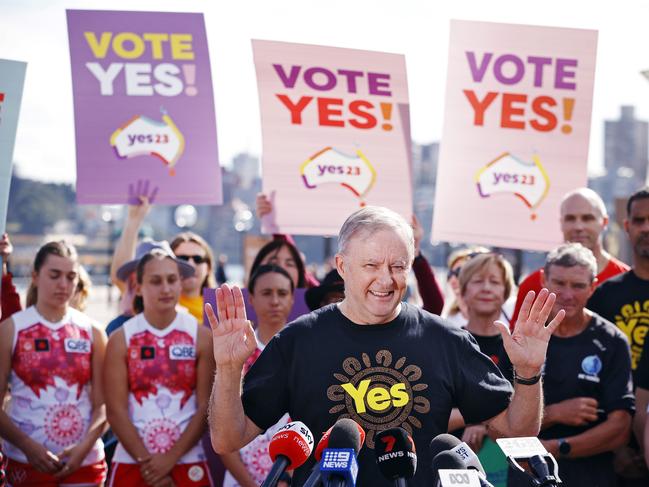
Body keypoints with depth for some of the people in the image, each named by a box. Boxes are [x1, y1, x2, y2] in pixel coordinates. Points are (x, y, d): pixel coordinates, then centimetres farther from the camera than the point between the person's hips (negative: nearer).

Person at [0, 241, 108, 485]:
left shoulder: (92, 333, 6)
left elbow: (103, 404, 3)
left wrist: (85, 446, -14)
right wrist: (28, 446, -17)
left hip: (85, 463, 2)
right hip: (26, 463, -1)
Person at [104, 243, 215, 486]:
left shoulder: (201, 336, 2)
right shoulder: (121, 339, 1)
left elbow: (206, 407, -2)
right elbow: (116, 410, -4)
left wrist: (170, 459, -10)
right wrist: (146, 461, -11)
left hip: (187, 464, 0)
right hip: (132, 463, 0)